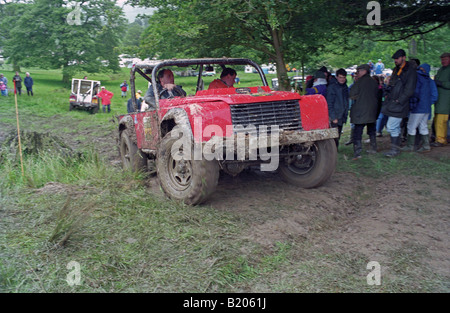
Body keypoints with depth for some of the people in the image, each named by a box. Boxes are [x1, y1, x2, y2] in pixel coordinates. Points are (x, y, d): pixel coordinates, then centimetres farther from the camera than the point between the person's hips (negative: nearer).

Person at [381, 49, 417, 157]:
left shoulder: (410, 71, -10)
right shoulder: (396, 70, 16)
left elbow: (409, 90, -15)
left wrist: (398, 101, -16)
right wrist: (387, 95, 13)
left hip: (399, 105, -8)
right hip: (391, 103, 8)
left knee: (391, 127, -10)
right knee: (395, 126, 14)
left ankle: (395, 149, -1)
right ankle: (396, 145, 23)